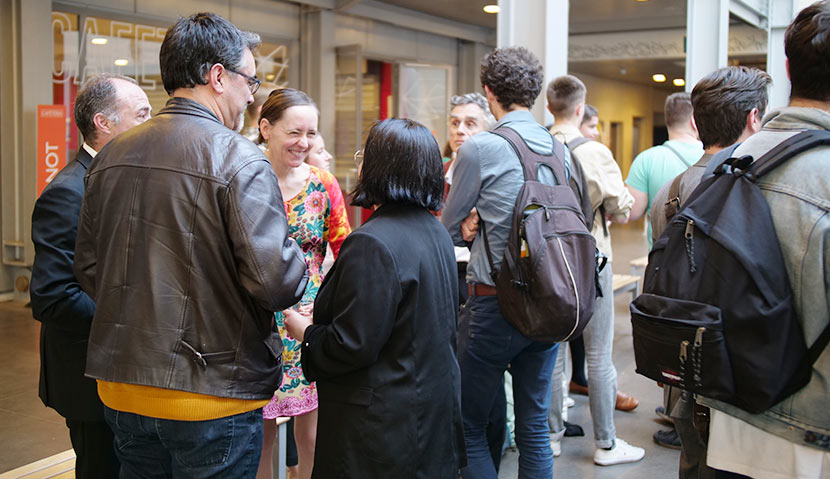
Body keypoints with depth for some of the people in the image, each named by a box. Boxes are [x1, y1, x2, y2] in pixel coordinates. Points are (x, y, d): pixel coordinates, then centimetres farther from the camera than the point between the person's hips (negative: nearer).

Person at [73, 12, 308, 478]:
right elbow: (277, 280, -23)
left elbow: (89, 269, 10)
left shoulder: (111, 155, 3)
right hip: (213, 395, -6)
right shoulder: (240, 160, -17)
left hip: (121, 387, 6)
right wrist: (298, 259, -2)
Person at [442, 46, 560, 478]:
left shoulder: (479, 148, -11)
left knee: (470, 426, 8)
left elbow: (449, 231, -3)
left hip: (494, 305, -6)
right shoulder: (559, 148, 5)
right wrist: (486, 221, 5)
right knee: (535, 426, 14)